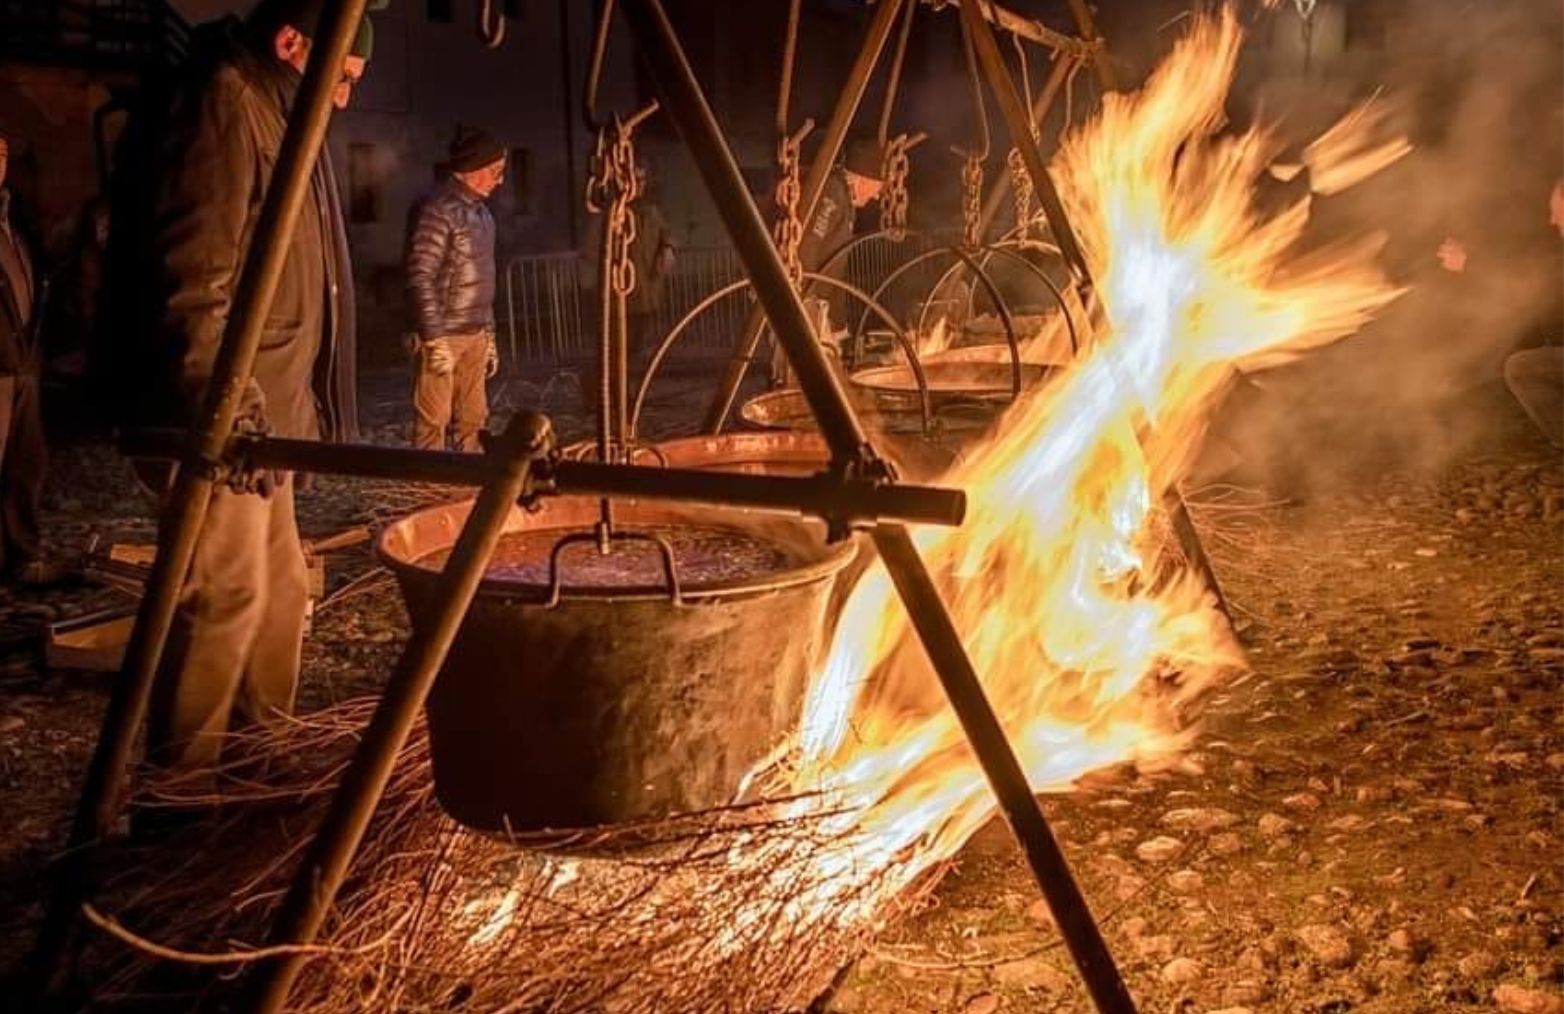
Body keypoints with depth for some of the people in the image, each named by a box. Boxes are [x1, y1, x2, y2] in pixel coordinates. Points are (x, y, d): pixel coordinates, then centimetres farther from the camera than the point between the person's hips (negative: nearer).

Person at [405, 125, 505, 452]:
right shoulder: (439, 208, -13)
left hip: (475, 335, 9)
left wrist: (490, 335, 19)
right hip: (444, 334, -9)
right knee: (434, 419, -4)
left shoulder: (480, 211, 15)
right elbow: (420, 277, -18)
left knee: (473, 419, 11)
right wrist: (434, 339, -21)